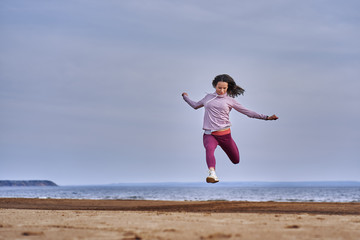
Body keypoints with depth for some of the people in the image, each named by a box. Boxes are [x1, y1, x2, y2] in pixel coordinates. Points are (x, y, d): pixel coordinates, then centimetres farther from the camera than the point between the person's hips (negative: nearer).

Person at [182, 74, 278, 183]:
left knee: (236, 161, 13)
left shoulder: (230, 100, 6)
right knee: (209, 149, -35)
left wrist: (266, 117, -1)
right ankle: (212, 174, -53)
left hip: (224, 134, 0)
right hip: (209, 134, 0)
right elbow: (195, 105, 34)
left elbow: (248, 112, 5)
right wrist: (185, 97, 45)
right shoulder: (208, 97, 14)